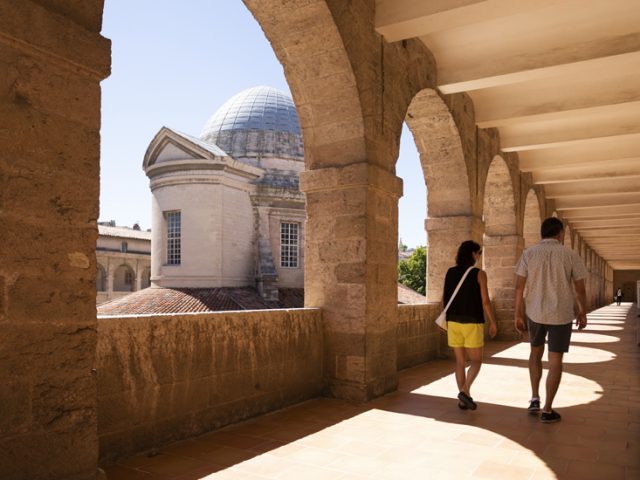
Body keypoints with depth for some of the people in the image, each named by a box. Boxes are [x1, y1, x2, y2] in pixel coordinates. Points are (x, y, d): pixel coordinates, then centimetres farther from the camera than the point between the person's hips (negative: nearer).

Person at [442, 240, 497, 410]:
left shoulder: (450, 272, 3)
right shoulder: (479, 274, -9)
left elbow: (444, 299, 5)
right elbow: (485, 301, -11)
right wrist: (493, 323, 0)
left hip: (453, 322, 4)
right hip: (472, 323, -4)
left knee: (460, 361, 11)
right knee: (476, 361, 9)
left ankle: (463, 400, 12)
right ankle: (465, 391, -10)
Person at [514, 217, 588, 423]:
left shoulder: (528, 254, -3)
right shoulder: (570, 255, -4)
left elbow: (519, 287, -5)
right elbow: (580, 289, -1)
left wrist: (518, 315, 3)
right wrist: (583, 313, 14)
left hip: (535, 313, 2)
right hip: (561, 315, -1)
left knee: (536, 352, 23)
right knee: (555, 360, 7)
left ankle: (535, 399, 17)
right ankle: (547, 410, 11)